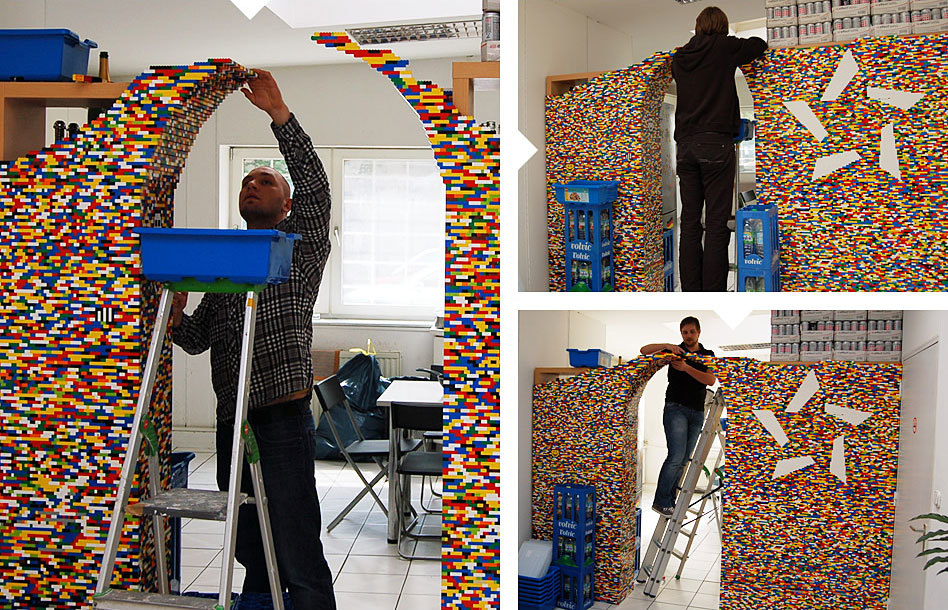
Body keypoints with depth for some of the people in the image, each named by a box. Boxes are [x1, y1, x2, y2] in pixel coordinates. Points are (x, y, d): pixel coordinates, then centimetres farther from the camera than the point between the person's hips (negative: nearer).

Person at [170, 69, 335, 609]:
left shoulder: (301, 244, 5)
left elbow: (315, 186, -14)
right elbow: (198, 338, 19)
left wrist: (279, 113, -21)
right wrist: (176, 315, -4)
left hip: (283, 419, -6)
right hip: (232, 420, 6)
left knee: (300, 559, -6)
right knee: (252, 554, 14)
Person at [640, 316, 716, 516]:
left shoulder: (708, 355, 11)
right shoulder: (675, 351, 6)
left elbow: (710, 380, -6)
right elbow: (644, 350, -2)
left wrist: (686, 368, -17)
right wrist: (666, 346, -17)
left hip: (697, 412, 4)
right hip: (676, 408, -4)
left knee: (683, 461, 4)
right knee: (677, 456, -17)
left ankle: (669, 502, 10)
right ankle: (660, 502, -12)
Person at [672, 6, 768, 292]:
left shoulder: (678, 58, 13)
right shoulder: (723, 47, 2)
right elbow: (758, 44, 18)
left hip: (685, 145, 5)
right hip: (715, 143, -5)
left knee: (689, 222, 4)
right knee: (716, 223, -6)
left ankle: (690, 293, 4)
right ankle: (713, 298, -8)